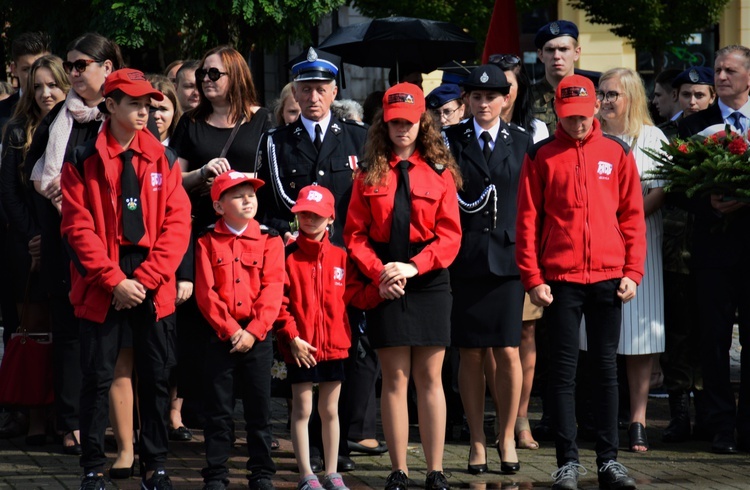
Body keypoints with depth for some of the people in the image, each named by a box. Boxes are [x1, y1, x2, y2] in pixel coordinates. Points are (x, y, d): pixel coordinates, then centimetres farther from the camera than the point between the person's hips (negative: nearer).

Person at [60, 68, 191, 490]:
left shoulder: (163, 159, 6)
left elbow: (178, 222, 1)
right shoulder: (84, 163, -1)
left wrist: (145, 279, -9)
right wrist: (114, 280, -13)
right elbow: (78, 227, -6)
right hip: (102, 288, -2)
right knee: (98, 377, 1)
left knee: (157, 376, 5)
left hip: (154, 288, 2)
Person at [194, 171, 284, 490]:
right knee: (218, 407, 3)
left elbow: (272, 290, -4)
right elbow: (206, 293, -4)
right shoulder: (208, 243, 2)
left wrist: (253, 331, -13)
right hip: (220, 336, 0)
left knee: (259, 406, 5)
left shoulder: (269, 241, 3)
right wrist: (230, 329, -12)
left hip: (257, 336, 0)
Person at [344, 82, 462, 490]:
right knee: (394, 379, 2)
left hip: (429, 282, 0)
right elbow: (355, 234, 2)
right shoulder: (370, 175, 6)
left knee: (429, 377, 1)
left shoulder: (440, 173, 3)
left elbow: (450, 235, -3)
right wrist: (379, 273, -12)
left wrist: (413, 266, -15)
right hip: (386, 284, 1)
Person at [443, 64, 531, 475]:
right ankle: (477, 442, 12)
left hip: (508, 256, 0)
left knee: (508, 351, -3)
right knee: (470, 353, 3)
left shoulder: (521, 141, 8)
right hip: (465, 257, 0)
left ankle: (507, 437, 11)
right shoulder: (451, 140, 5)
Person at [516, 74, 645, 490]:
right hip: (560, 280, -1)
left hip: (608, 279, 1)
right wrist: (533, 278, -5)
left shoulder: (616, 153, 7)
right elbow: (527, 221, 1)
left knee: (606, 368, 6)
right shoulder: (540, 157, 3)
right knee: (563, 370, 1)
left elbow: (632, 216, 7)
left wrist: (632, 271, 0)